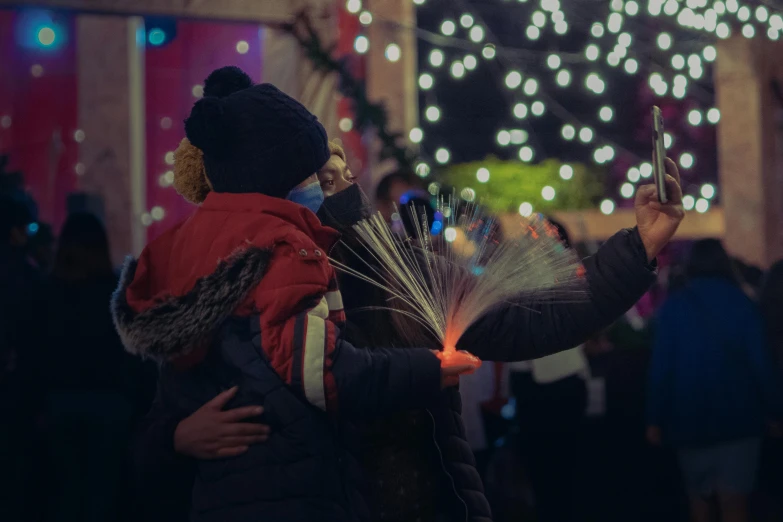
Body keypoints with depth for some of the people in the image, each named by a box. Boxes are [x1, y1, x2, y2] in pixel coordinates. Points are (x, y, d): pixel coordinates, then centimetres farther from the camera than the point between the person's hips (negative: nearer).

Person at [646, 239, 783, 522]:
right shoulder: (743, 304, -3)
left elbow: (661, 366, -4)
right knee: (734, 499, -2)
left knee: (699, 494, 18)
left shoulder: (674, 306, -2)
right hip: (737, 414, -1)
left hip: (690, 416, 1)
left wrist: (655, 419, 0)